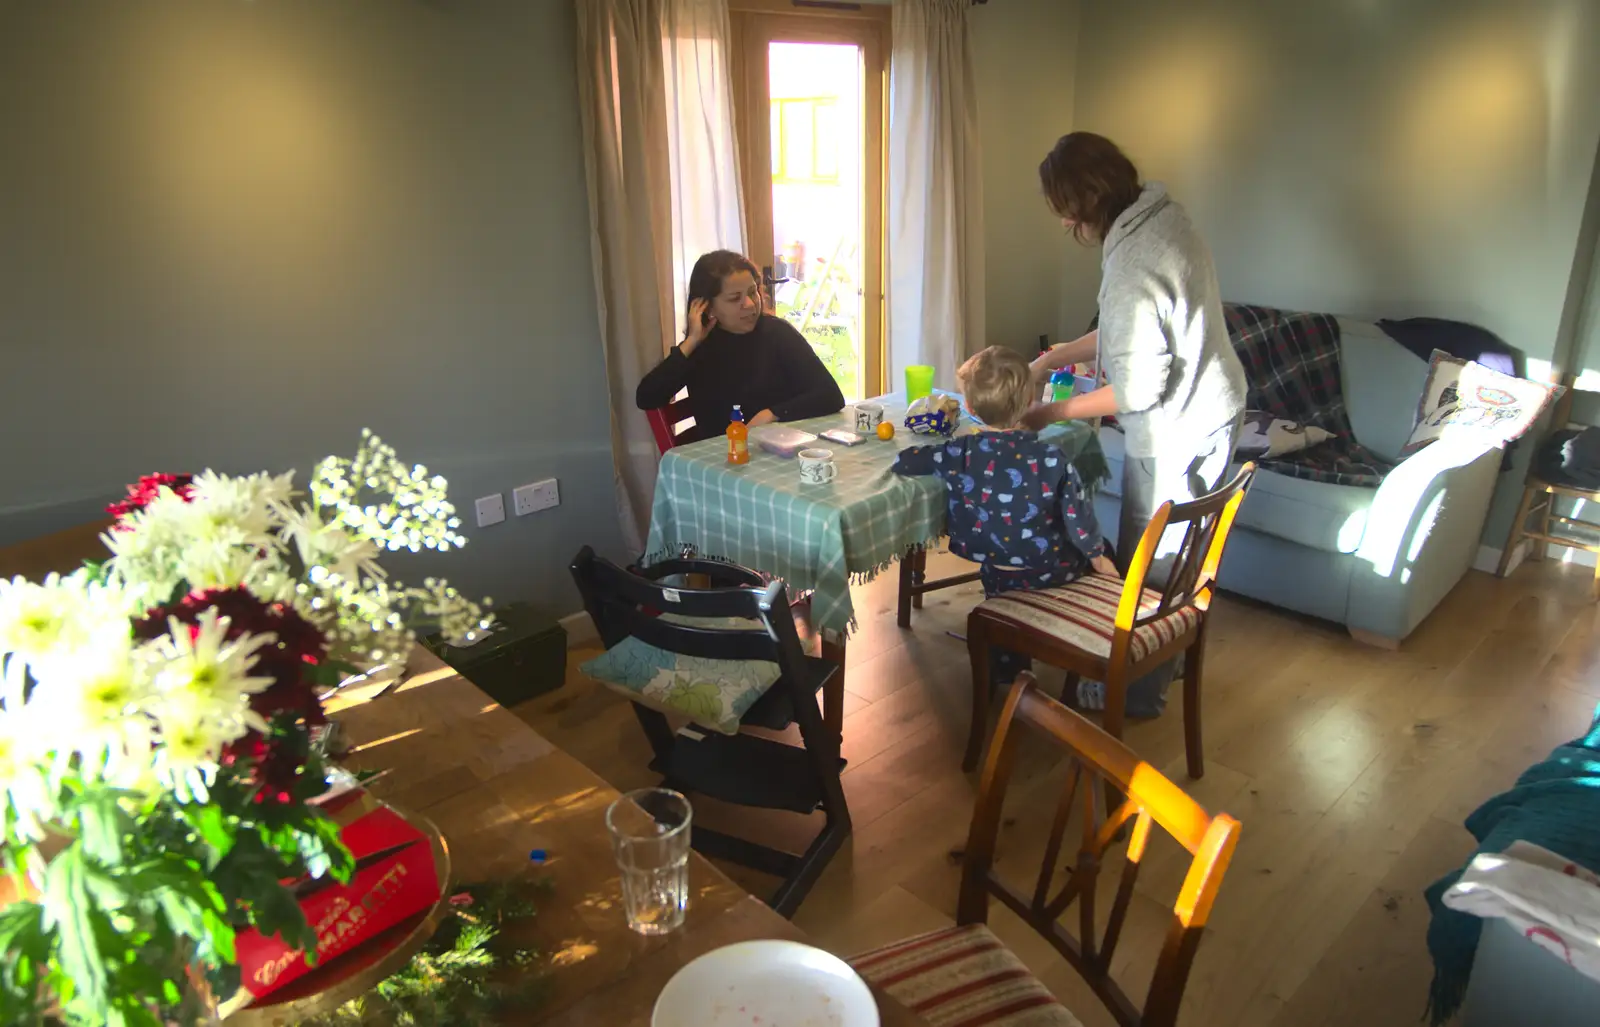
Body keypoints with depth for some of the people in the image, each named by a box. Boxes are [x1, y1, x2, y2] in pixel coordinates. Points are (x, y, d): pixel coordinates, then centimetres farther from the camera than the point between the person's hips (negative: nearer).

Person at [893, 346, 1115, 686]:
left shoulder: (959, 454, -17)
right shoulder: (1051, 459, -19)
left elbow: (902, 461, -6)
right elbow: (1077, 517, -11)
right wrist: (1097, 555, 8)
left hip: (999, 575, 0)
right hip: (1055, 570, 0)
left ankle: (1005, 679, 48)